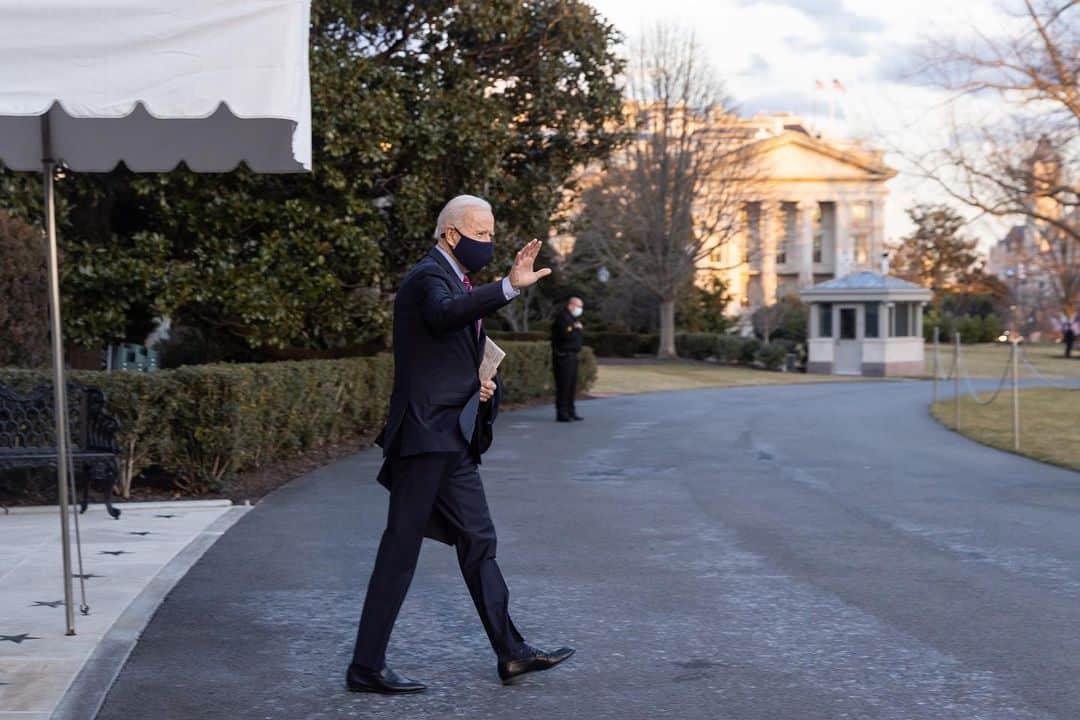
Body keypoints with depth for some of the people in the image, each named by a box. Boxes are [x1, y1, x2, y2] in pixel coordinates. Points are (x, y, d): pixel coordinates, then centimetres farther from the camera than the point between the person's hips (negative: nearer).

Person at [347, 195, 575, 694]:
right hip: (425, 434, -10)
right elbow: (444, 315, -37)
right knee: (401, 550, -6)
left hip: (454, 438, 10)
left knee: (478, 543, 13)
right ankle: (366, 667, 1)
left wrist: (483, 383, 5)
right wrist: (509, 287, -48)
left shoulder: (460, 281, 18)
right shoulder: (428, 277, -12)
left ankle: (511, 652, 20)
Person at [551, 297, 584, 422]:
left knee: (572, 386, 13)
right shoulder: (562, 318, -13)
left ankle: (570, 411, 20)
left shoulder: (572, 318, 20)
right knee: (563, 385, -9)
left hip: (572, 356, 10)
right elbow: (566, 335, -25)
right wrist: (577, 328, -10)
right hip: (563, 356, -10)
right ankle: (561, 413, -7)